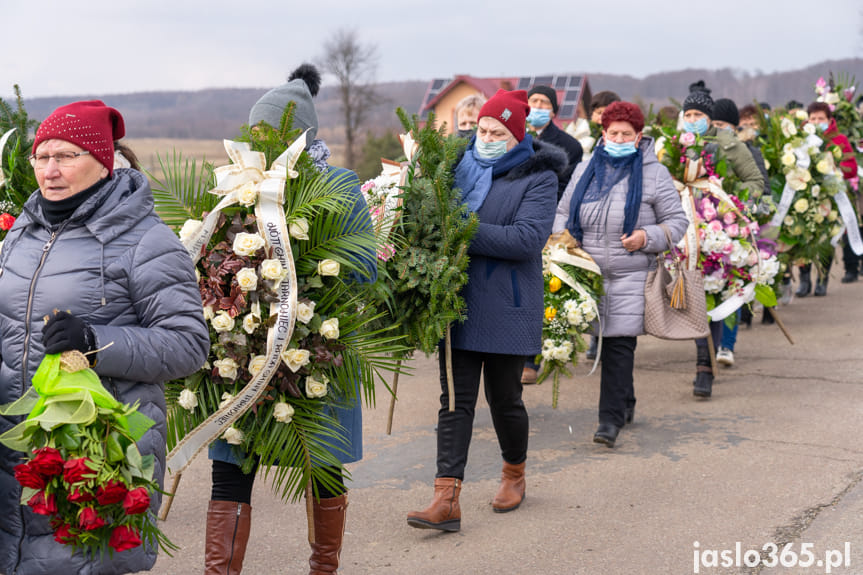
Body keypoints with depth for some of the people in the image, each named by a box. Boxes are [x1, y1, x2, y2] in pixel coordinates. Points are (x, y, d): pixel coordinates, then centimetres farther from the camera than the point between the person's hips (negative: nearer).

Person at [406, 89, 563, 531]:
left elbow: (527, 238, -19)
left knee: (504, 398, 10)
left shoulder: (537, 178, -5)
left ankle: (514, 473, 36)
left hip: (505, 308, -3)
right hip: (459, 304, 4)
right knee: (455, 400, 0)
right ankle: (447, 499, -1)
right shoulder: (462, 167, 9)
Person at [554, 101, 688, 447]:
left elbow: (677, 221, 4)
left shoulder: (654, 174, 2)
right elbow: (563, 212, 20)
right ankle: (626, 404, 29)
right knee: (604, 340, 10)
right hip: (589, 272, 4)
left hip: (631, 275, -4)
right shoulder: (586, 170, 12)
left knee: (619, 344, -10)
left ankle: (611, 418, -8)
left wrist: (647, 237, -13)